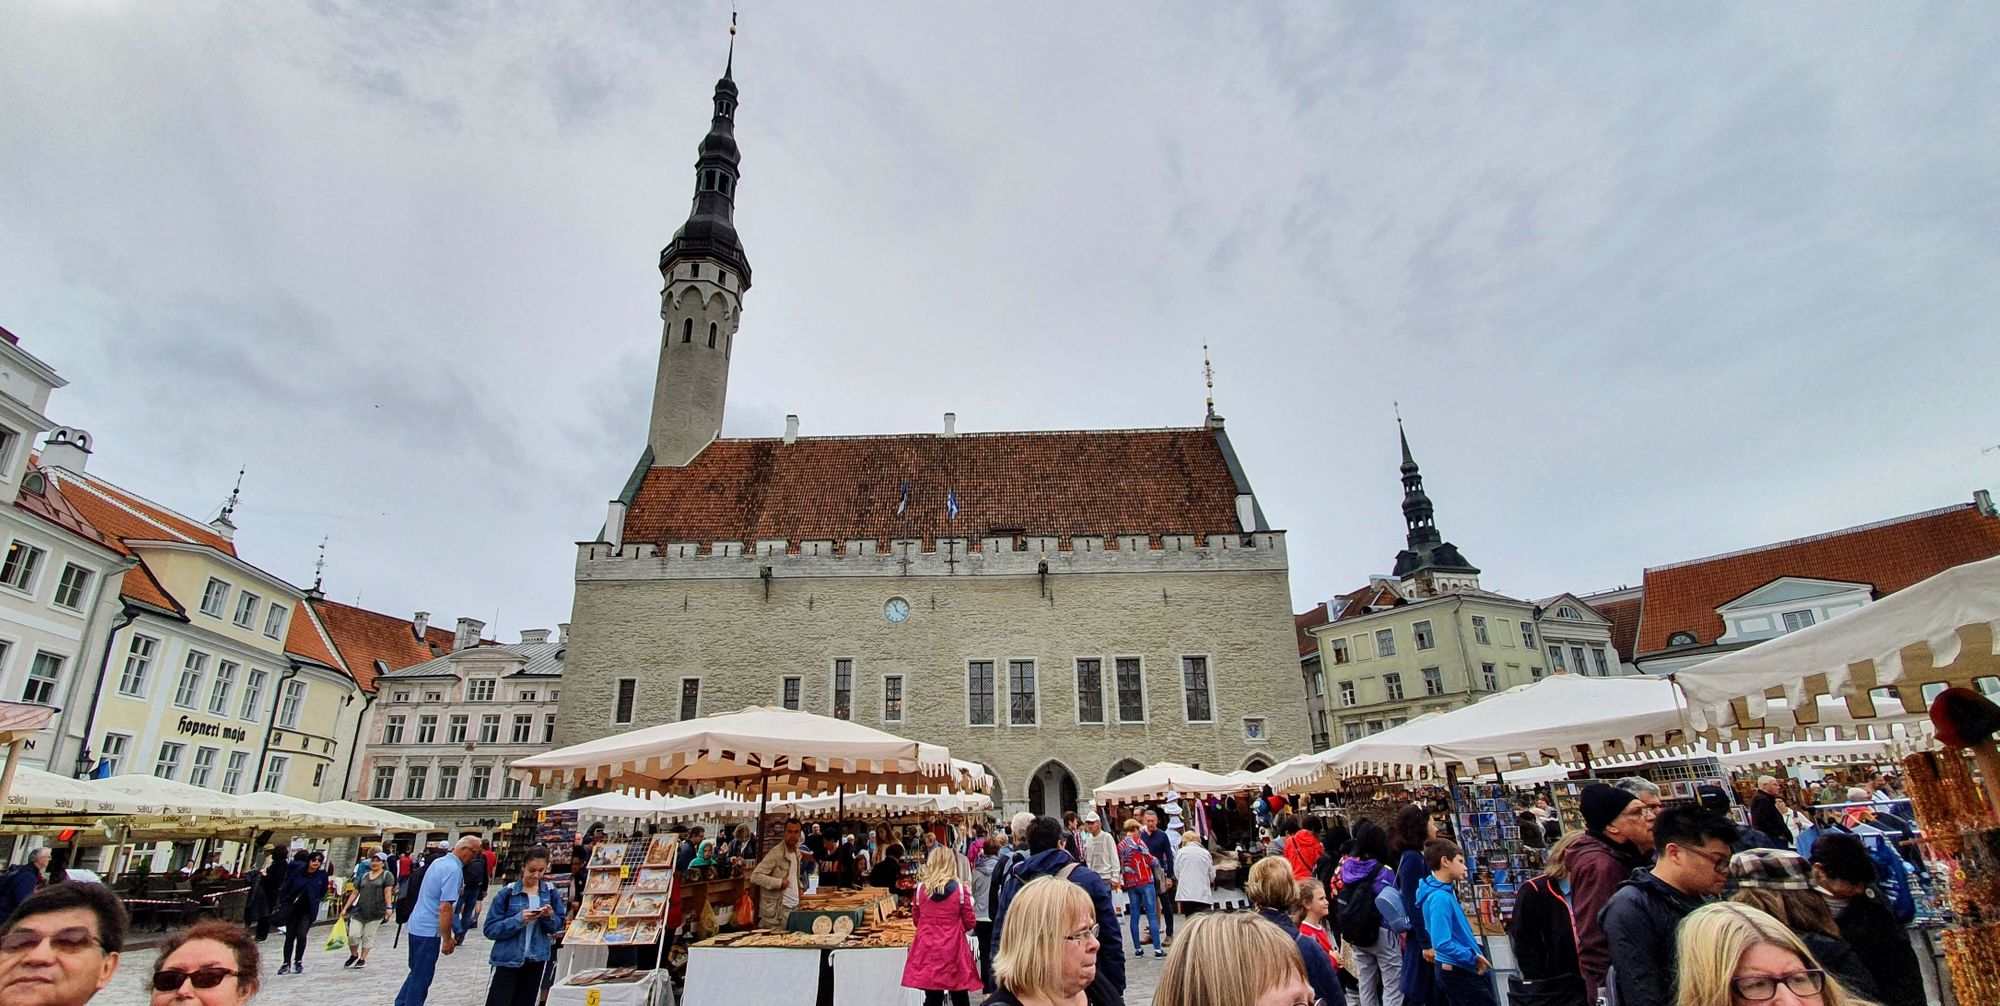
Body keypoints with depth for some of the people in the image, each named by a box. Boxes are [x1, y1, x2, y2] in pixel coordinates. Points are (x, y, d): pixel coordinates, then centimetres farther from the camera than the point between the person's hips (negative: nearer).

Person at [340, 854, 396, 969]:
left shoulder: (387, 875, 1)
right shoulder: (364, 876, 15)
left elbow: (387, 892, -9)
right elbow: (354, 893, 17)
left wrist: (389, 907, -18)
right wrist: (345, 908, 12)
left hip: (376, 912, -4)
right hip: (359, 910, 4)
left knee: (368, 936, 2)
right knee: (353, 934, -3)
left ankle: (362, 959, 18)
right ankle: (354, 955, 23)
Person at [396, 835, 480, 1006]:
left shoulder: (439, 861, 8)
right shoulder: (454, 870, -21)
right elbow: (445, 908, -24)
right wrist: (447, 939, -16)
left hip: (416, 925, 9)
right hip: (429, 930, -9)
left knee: (417, 972, 22)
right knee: (421, 979, 3)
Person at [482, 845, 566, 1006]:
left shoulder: (551, 893, 1)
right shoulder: (506, 893, -9)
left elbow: (558, 926, 5)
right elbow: (490, 929, -11)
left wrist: (550, 917, -16)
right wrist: (519, 919, -24)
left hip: (537, 960, 3)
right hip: (507, 960, -3)